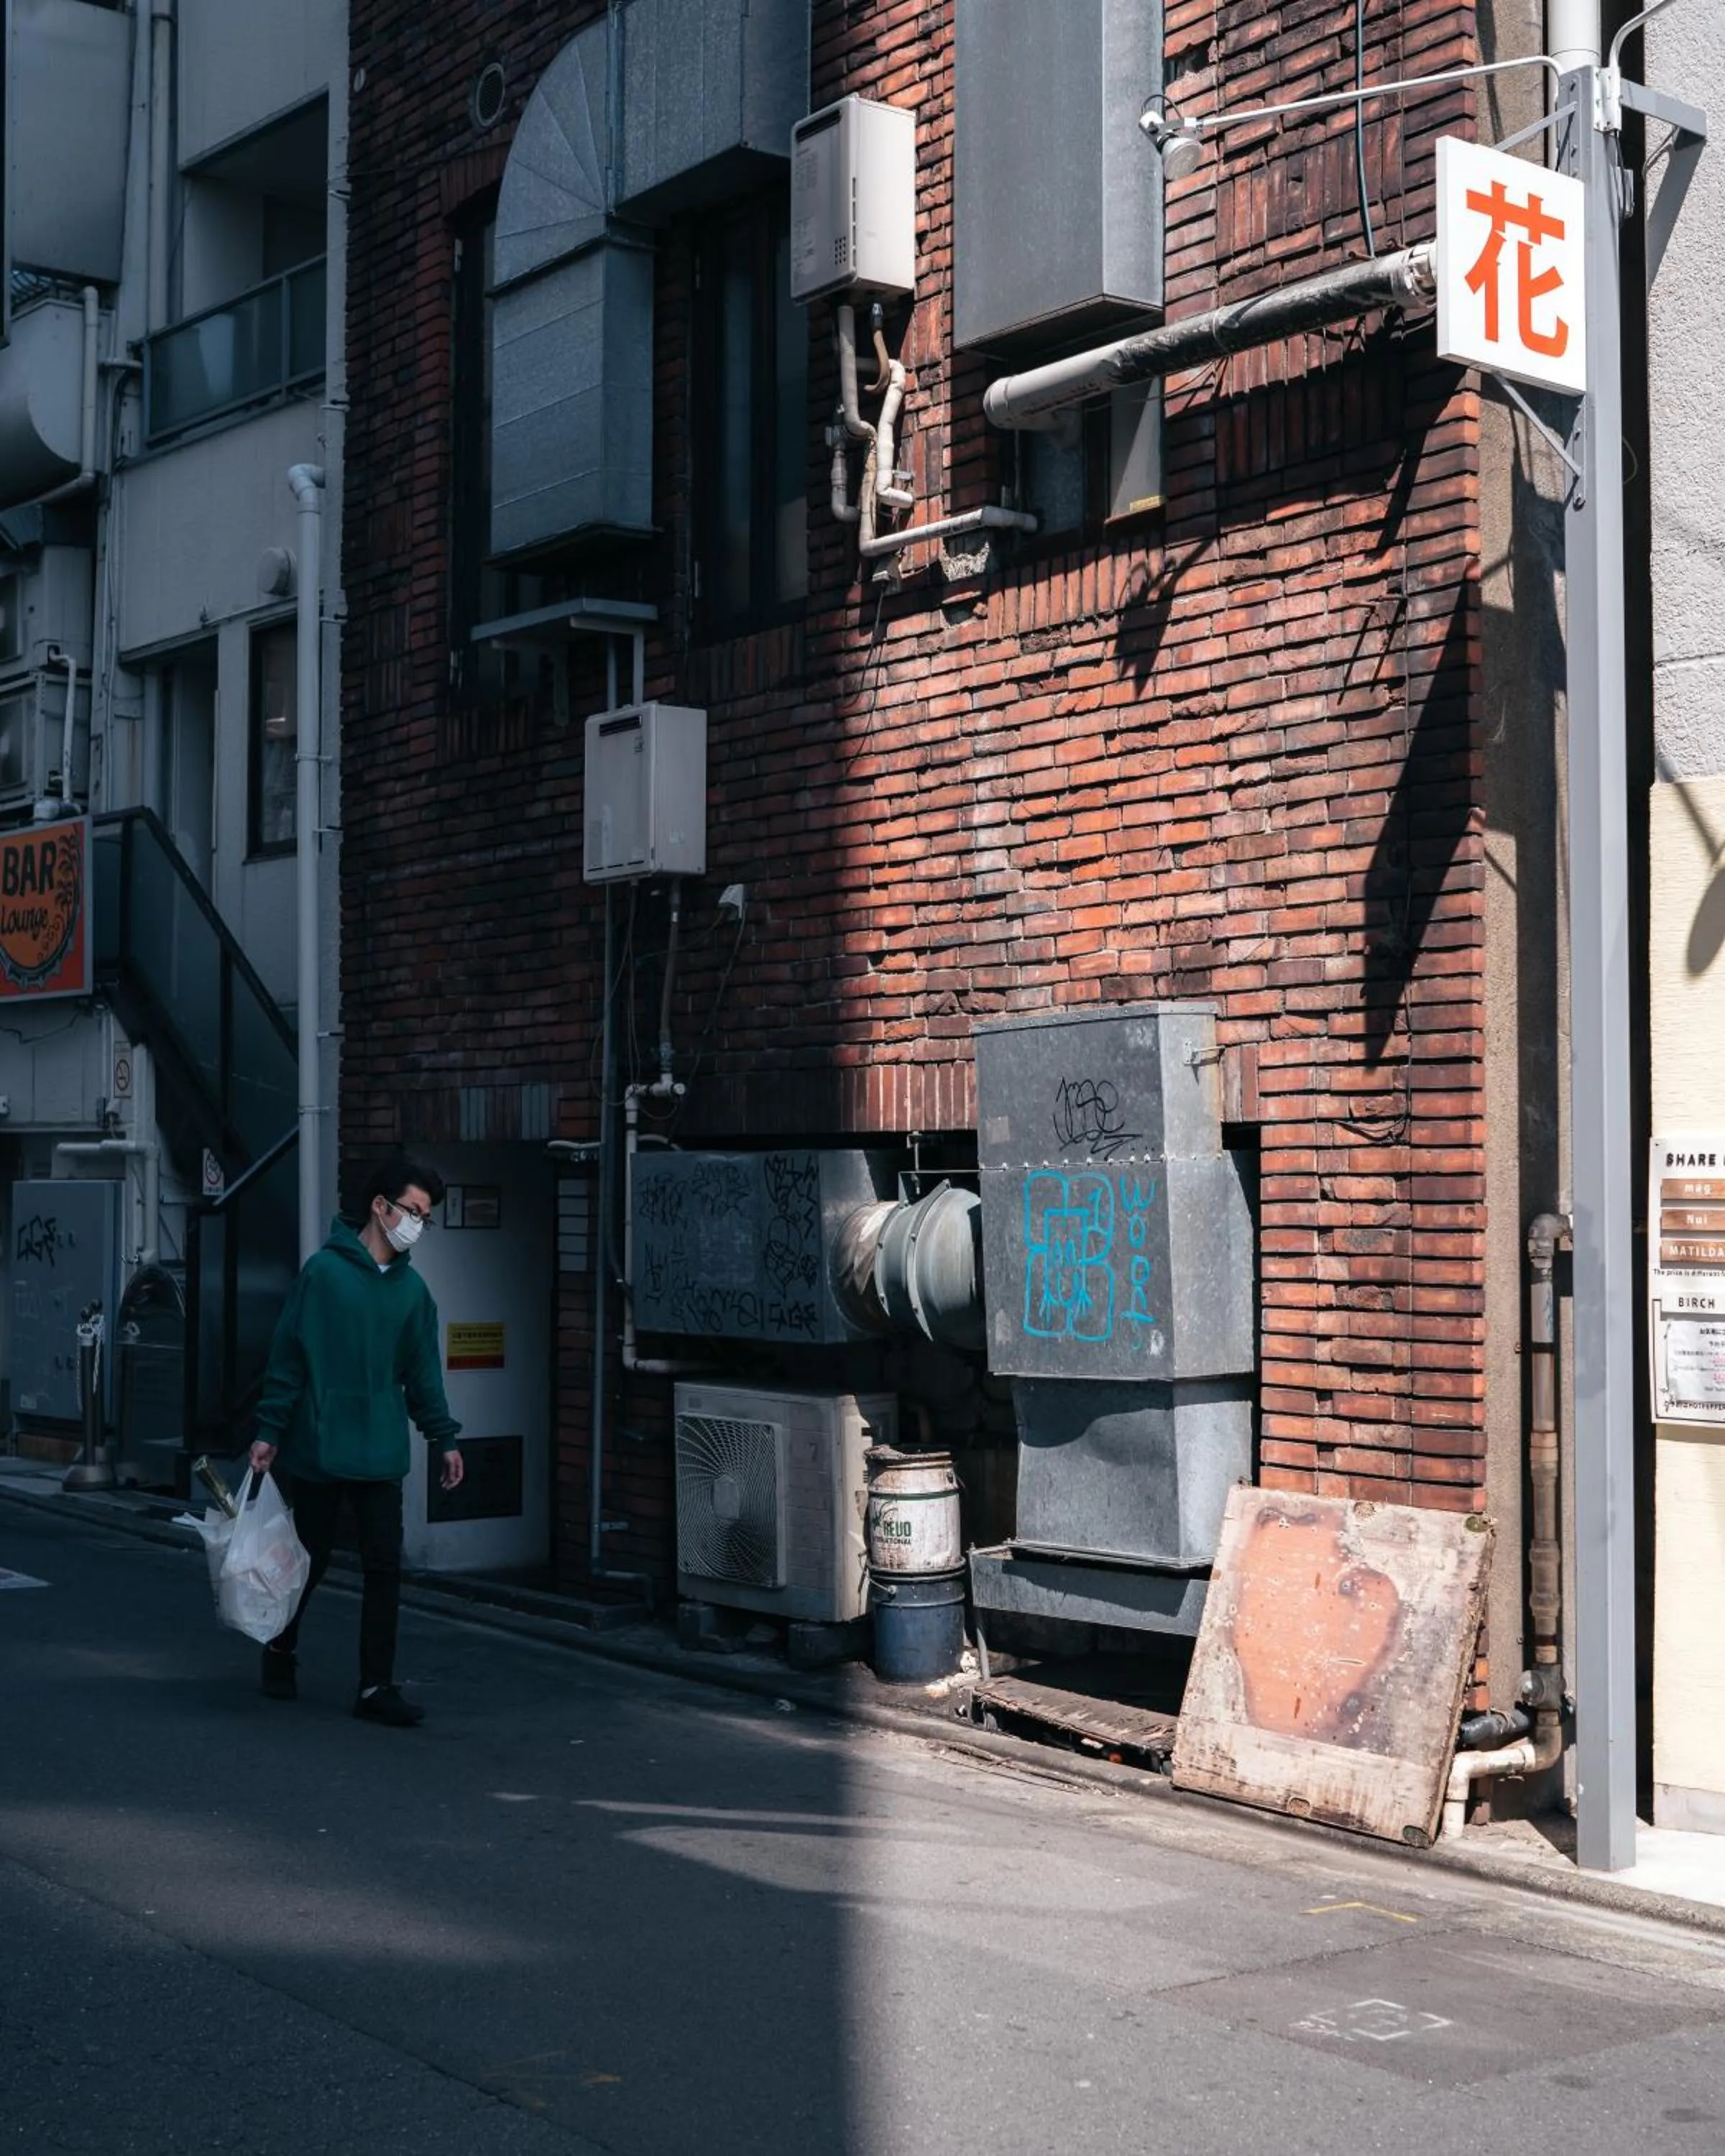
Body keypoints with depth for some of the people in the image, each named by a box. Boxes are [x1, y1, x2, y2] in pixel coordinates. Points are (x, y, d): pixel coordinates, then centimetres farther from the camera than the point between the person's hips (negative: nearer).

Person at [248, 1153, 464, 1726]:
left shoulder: (412, 1288, 8)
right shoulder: (325, 1270, -8)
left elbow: (423, 1372, 12)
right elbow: (289, 1356, -7)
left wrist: (443, 1437, 7)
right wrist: (270, 1432, -8)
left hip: (381, 1457, 4)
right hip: (317, 1449, -4)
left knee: (384, 1569, 0)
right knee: (310, 1561, 10)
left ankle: (376, 1686, 6)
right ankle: (282, 1653, 35)